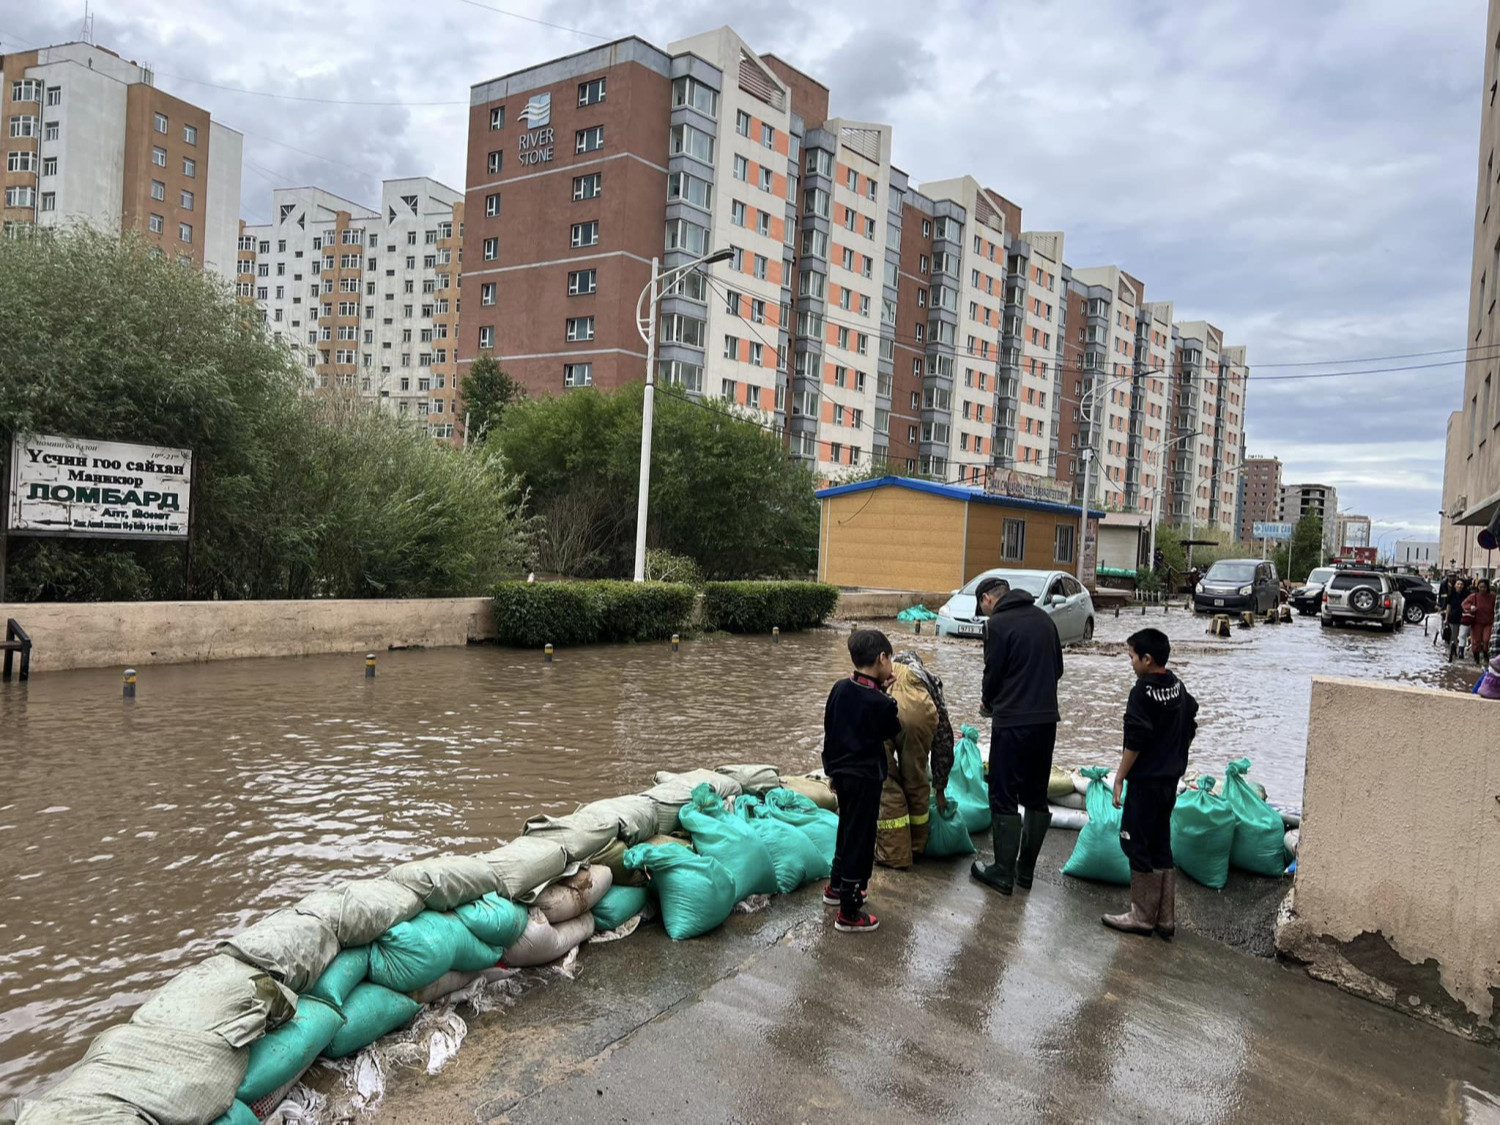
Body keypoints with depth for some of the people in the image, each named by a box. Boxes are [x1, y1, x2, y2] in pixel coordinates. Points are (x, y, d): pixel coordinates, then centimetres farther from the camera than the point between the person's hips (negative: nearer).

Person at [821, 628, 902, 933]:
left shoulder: (840, 688, -2)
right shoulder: (880, 702, -22)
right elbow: (894, 729, -2)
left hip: (840, 771, 8)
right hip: (865, 778, -8)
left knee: (847, 830, 25)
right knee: (860, 840, 2)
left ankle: (836, 887, 42)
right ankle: (849, 913, 9)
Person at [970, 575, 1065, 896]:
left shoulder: (998, 624, -11)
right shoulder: (1044, 619, 11)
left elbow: (993, 673, -9)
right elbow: (1058, 668, 15)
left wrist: (988, 702, 10)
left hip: (1013, 722, -7)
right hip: (1047, 719, 7)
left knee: (1004, 797, 2)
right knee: (1036, 796, 14)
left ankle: (1003, 873, 6)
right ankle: (1026, 869, 22)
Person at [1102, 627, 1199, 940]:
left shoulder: (1143, 691, -17)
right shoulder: (1177, 686, 8)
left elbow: (1134, 742, -19)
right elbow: (1191, 728, 17)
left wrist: (1119, 778, -14)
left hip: (1146, 781, -9)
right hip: (1171, 779, 9)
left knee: (1136, 843, 1)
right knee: (1161, 845, 14)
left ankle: (1142, 916, 8)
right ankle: (1165, 918, 18)